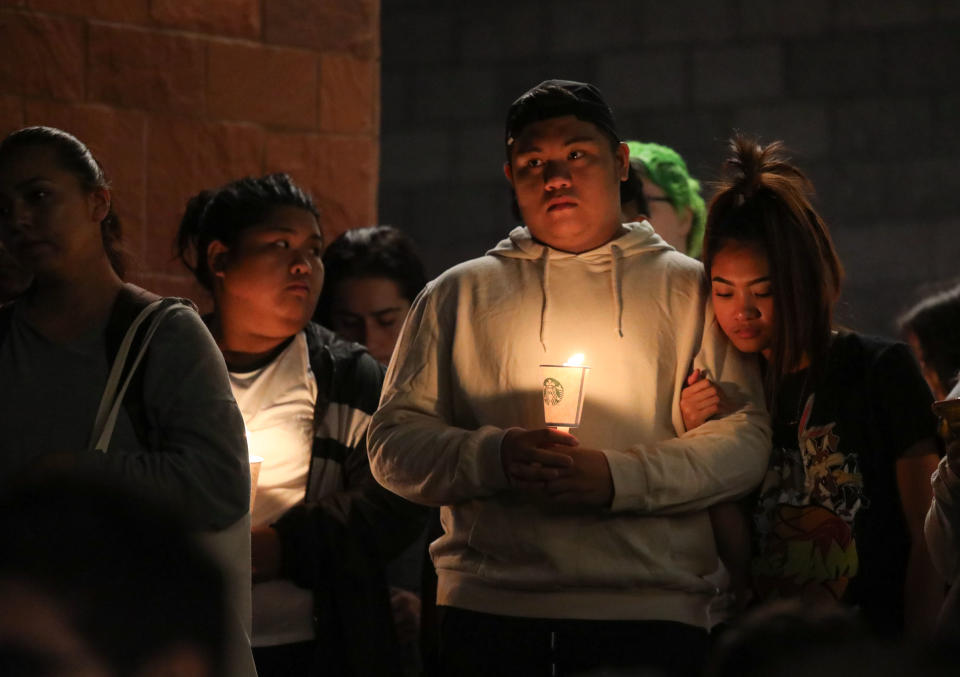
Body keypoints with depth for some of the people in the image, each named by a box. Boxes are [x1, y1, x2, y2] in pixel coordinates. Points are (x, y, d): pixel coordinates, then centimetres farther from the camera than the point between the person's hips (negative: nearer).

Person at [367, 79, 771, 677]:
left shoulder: (690, 290, 12)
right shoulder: (456, 296, 17)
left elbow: (746, 439, 0)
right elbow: (394, 443, 9)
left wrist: (617, 477, -14)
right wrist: (493, 458, -10)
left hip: (648, 608, -1)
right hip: (490, 607, 1)